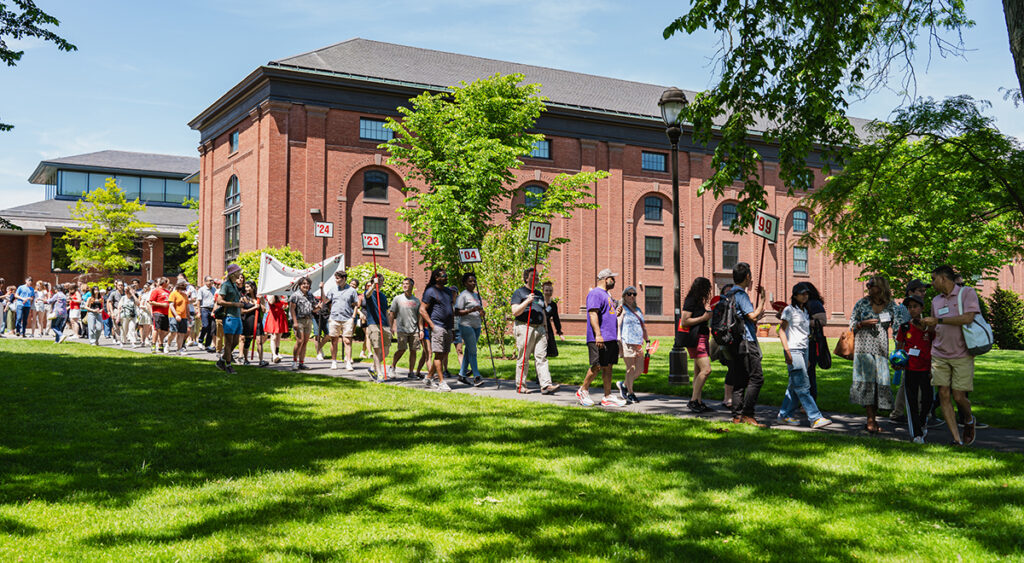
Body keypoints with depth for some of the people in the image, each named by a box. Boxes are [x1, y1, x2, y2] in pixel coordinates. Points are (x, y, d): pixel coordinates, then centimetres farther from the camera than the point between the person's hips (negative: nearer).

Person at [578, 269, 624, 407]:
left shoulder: (606, 294, 22)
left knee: (608, 367, 7)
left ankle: (608, 397, 8)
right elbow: (593, 314, -19)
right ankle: (583, 391, 7)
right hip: (599, 339, -10)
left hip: (611, 338, 10)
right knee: (597, 366, -8)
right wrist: (598, 334, -27)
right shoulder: (595, 293, -9)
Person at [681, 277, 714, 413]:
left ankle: (699, 403, 11)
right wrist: (704, 318, -16)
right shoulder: (690, 301, -10)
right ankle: (693, 400, -14)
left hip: (702, 339, 10)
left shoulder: (699, 301, 18)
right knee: (706, 370, -17)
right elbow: (684, 321, -17)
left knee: (698, 372, 9)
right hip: (695, 339, -10)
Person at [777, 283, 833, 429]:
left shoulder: (805, 311, 17)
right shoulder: (789, 310, -4)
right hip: (793, 350, -8)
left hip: (804, 350, 8)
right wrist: (787, 350, -16)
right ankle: (815, 418, -14)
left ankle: (785, 415, 14)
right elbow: (781, 330, -8)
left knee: (795, 385, 6)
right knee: (803, 385, -10)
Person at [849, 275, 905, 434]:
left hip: (881, 348, 2)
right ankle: (871, 419, -9)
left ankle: (873, 418, 10)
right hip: (864, 347, -2)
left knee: (881, 380, -1)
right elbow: (851, 324, 7)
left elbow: (899, 326, 4)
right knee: (867, 380, -11)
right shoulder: (862, 303, 6)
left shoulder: (890, 306, 7)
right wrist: (864, 323, -12)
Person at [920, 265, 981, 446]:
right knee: (943, 395, -4)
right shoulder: (936, 300, 15)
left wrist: (938, 320, -16)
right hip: (939, 355, 5)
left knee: (959, 396, -3)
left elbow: (968, 318, -17)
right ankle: (957, 439, 0)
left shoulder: (967, 293, -3)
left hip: (962, 355, -5)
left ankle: (969, 421, 31)